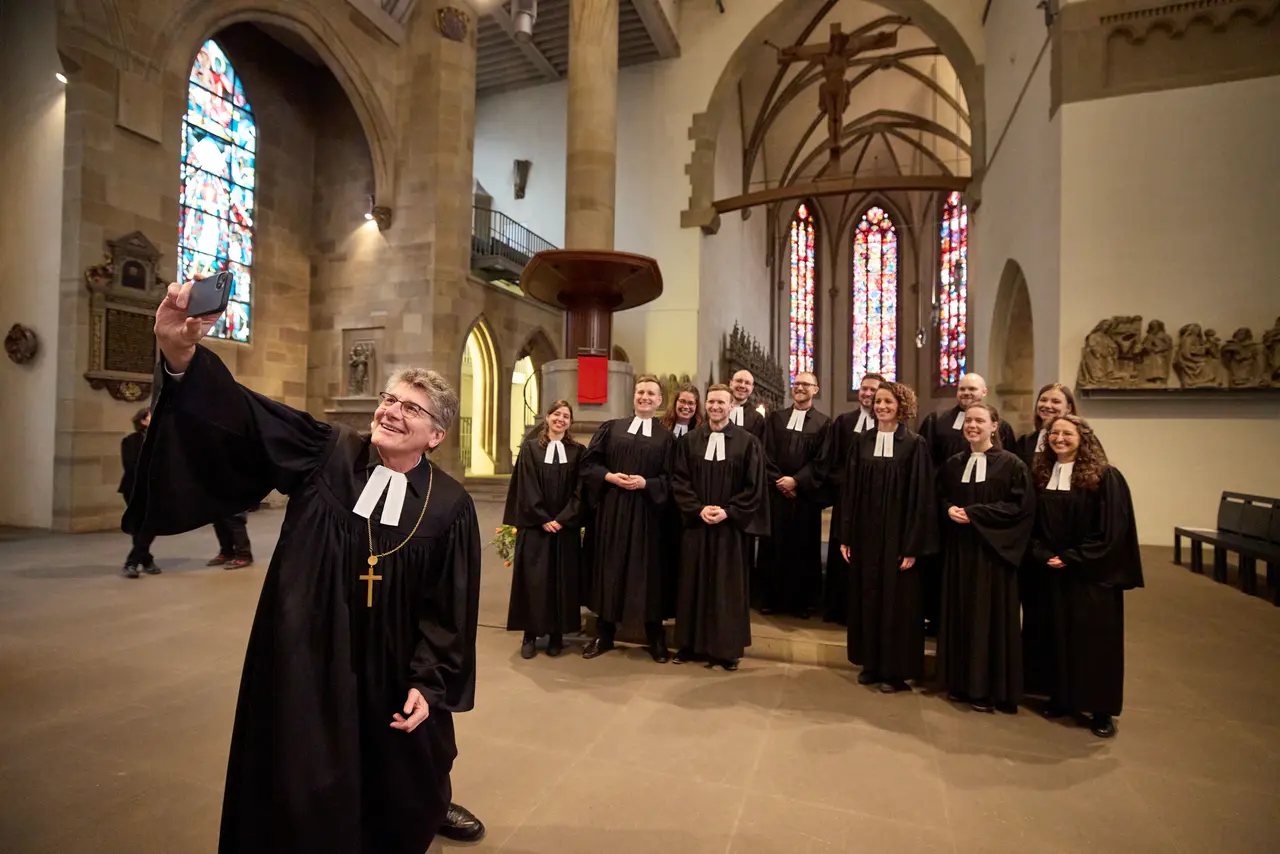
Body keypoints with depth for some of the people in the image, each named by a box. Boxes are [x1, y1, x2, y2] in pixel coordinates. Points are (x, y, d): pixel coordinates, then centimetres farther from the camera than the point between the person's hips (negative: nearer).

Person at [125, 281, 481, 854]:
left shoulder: (449, 506, -10)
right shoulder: (326, 454, -8)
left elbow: (451, 608, -6)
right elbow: (243, 419, -22)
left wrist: (430, 683, -8)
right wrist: (182, 355, -39)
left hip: (389, 674, 0)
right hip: (304, 662, 0)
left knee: (397, 790, 21)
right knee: (300, 796, 14)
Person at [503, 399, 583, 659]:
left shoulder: (577, 451, 6)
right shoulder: (530, 448, 2)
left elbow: (579, 490, 0)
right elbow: (527, 488, -4)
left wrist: (562, 519, -11)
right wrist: (543, 519, -12)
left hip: (565, 527, 2)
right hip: (535, 525, -1)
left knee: (562, 580, 5)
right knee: (533, 580, 0)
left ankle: (557, 634, 15)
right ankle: (530, 635, 11)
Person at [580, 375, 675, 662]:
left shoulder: (666, 437, 5)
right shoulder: (611, 428, 7)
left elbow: (671, 479, 0)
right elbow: (588, 463, 4)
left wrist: (646, 483, -15)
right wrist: (609, 476, -13)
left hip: (646, 512, -1)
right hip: (611, 508, 1)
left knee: (648, 570, 5)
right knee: (609, 567, 7)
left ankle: (655, 638, 19)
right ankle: (604, 634, 21)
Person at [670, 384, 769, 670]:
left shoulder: (748, 443, -2)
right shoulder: (690, 441, 3)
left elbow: (754, 487, -4)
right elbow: (679, 482, 1)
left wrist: (728, 511, -14)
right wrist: (698, 508, -13)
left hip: (731, 526, -2)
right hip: (696, 523, 2)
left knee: (728, 586, 6)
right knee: (694, 585, 8)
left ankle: (727, 649, 18)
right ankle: (691, 644, 21)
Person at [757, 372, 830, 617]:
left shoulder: (823, 423, 4)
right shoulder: (775, 418, 10)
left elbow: (821, 461, -3)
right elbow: (767, 453, 3)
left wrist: (796, 480, -13)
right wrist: (778, 481, -9)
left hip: (806, 494, -1)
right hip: (776, 492, 2)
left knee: (804, 547, 5)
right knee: (773, 545, 5)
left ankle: (801, 601, 17)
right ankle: (771, 598, 16)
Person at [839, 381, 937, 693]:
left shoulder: (915, 445, -6)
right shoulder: (862, 442, 5)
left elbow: (921, 497, -8)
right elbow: (849, 490, 6)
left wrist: (913, 546, -12)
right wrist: (845, 536, 2)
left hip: (897, 535, -4)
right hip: (865, 533, 4)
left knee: (896, 600, 5)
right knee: (866, 597, 11)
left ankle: (896, 670, 20)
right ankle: (871, 663, 26)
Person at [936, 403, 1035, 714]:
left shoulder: (1011, 464, -6)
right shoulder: (954, 464, 10)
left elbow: (1021, 506, -13)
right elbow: (940, 497, 16)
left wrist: (973, 513, -17)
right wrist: (950, 510, -7)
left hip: (992, 551, -5)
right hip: (958, 550, 5)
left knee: (989, 617, 1)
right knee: (959, 614, 9)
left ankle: (990, 690, 14)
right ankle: (960, 682, 22)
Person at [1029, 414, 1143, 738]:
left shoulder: (1105, 477, -9)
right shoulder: (1042, 475, 5)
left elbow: (1112, 530, -12)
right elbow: (1034, 523, 8)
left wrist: (1071, 558, -15)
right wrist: (1043, 554, -6)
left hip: (1092, 573, -4)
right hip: (1052, 571, 4)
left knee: (1095, 637, 4)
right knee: (1058, 634, 11)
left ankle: (1101, 710, 17)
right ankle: (1061, 697, 25)